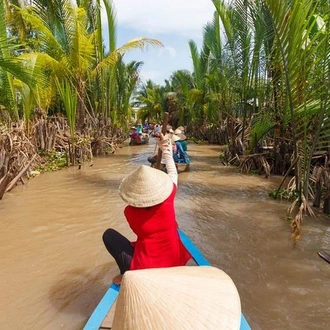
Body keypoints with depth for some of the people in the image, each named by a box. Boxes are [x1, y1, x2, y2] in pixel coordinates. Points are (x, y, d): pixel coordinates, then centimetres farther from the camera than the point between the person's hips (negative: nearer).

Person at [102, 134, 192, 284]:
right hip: (173, 264, 4)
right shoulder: (168, 200, -14)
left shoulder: (130, 211, -15)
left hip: (145, 268, -3)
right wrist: (166, 149, 19)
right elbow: (173, 173, 7)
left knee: (108, 234, 7)